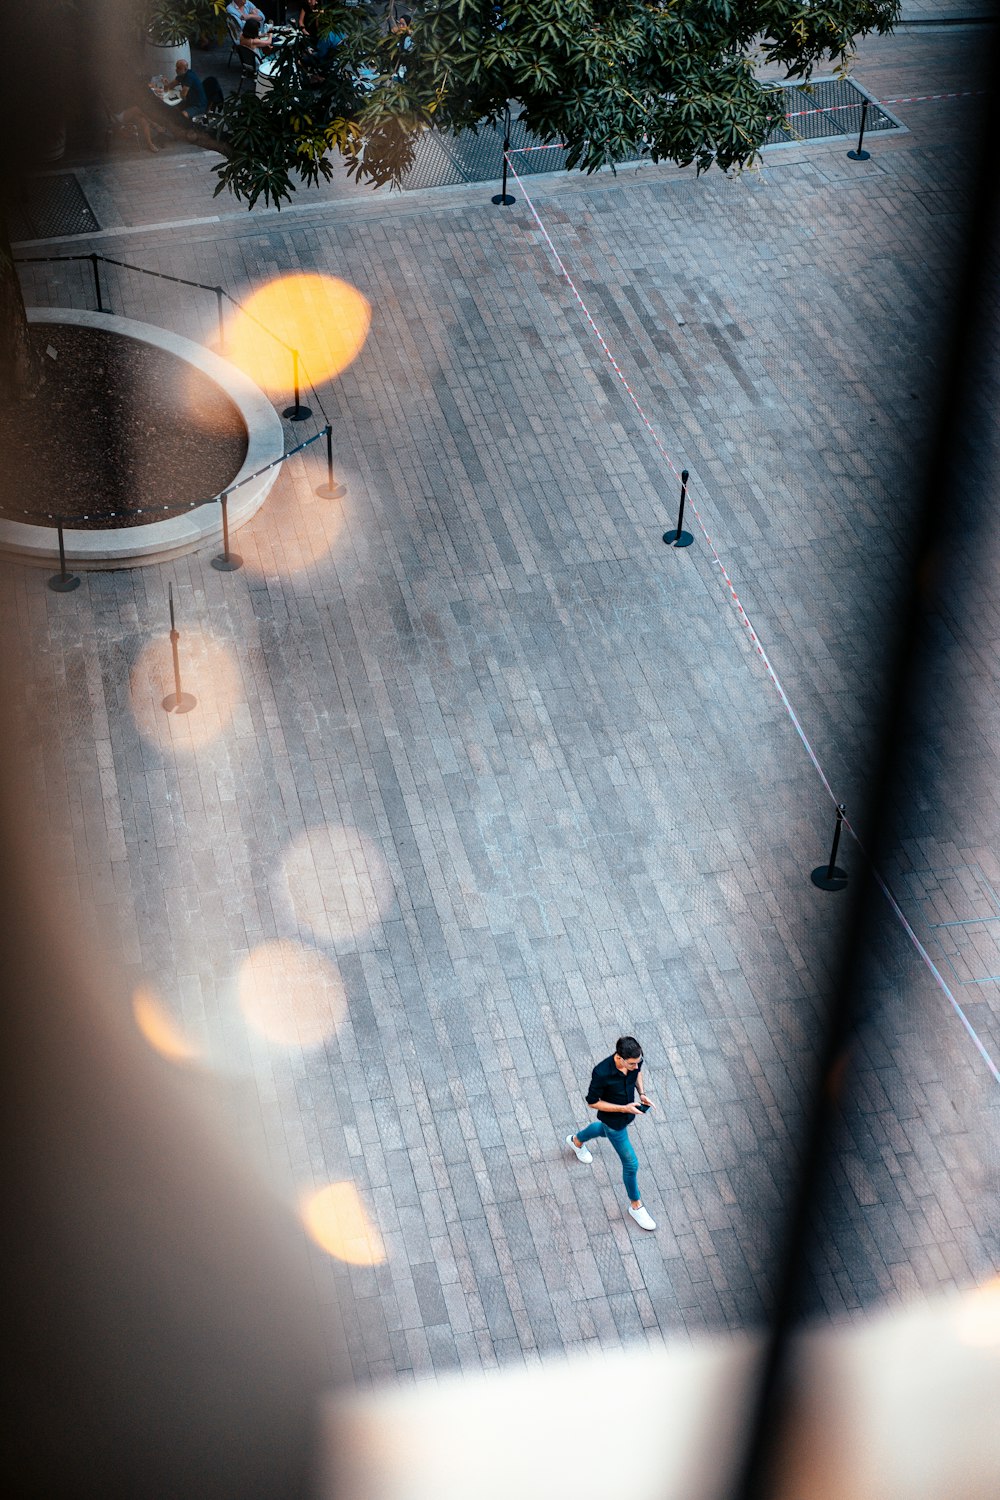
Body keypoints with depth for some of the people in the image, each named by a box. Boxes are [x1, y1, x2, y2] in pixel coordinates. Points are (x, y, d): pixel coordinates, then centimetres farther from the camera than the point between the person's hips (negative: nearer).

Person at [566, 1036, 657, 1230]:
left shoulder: (634, 1060, -24)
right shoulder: (602, 1073, -41)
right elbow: (593, 1102, -26)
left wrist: (642, 1093, -13)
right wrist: (624, 1108, -31)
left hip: (627, 1110, 6)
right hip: (613, 1119, -6)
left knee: (606, 1130, 38)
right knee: (631, 1164, 5)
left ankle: (577, 1141, 70)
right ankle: (635, 1206, 30)